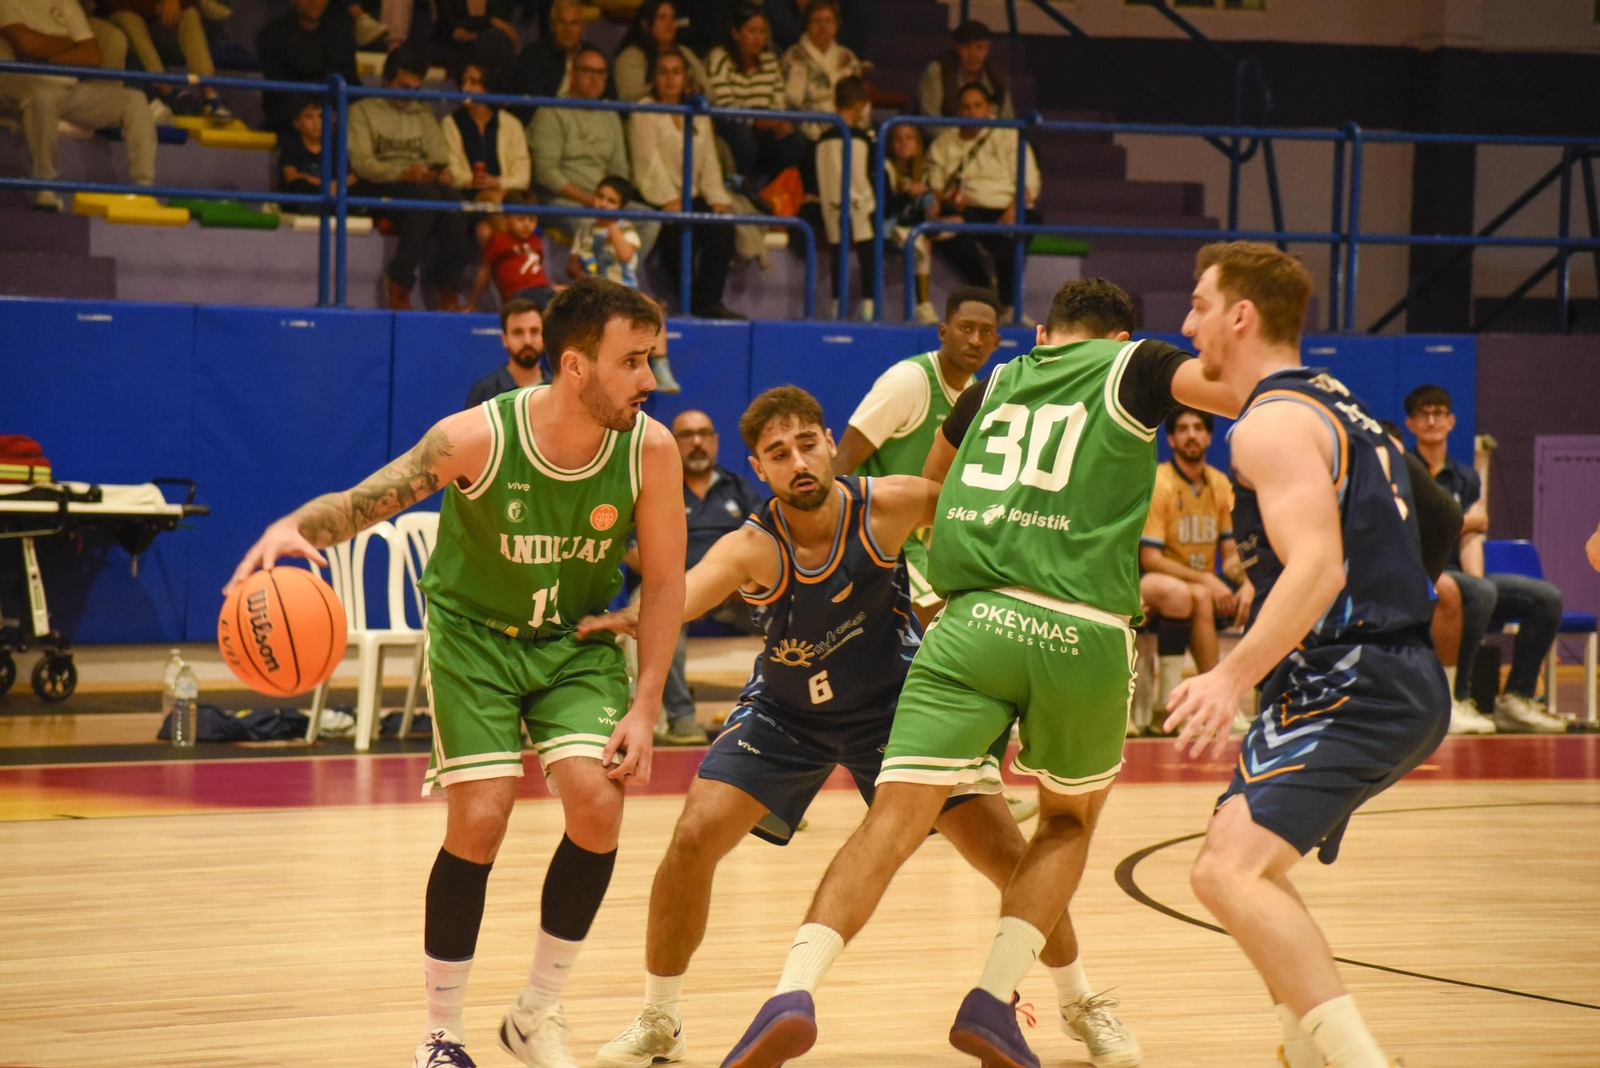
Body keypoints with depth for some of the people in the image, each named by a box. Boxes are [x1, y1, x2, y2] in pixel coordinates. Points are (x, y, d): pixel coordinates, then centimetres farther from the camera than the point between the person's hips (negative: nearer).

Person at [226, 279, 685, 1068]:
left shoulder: (650, 450, -19)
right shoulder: (478, 438, -27)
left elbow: (664, 582, -9)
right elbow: (363, 502, -22)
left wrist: (644, 709, -13)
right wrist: (294, 526, -45)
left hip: (578, 641, 2)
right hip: (474, 632, -2)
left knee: (598, 803, -16)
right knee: (479, 819, -15)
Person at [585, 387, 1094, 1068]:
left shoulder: (889, 506, -24)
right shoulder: (752, 549, -28)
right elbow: (682, 595, -50)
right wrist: (629, 619, -66)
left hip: (892, 703, 0)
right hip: (785, 712, 0)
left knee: (1008, 857, -4)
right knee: (694, 838, -16)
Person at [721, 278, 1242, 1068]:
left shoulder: (996, 386, 25)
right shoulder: (1132, 367, 13)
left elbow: (928, 485, 43)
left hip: (973, 620, 2)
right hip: (1083, 633, -2)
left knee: (894, 819, -5)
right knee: (1069, 820, 22)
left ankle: (795, 992, -26)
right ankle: (994, 1000, 6)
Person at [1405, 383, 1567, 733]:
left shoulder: (1466, 478, 18)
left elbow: (1471, 541, 7)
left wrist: (1476, 578, -14)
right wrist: (1466, 521, -1)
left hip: (1457, 576, 6)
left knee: (1547, 597, -10)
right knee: (1482, 593, -36)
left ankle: (1515, 698, -8)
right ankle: (1454, 698, -28)